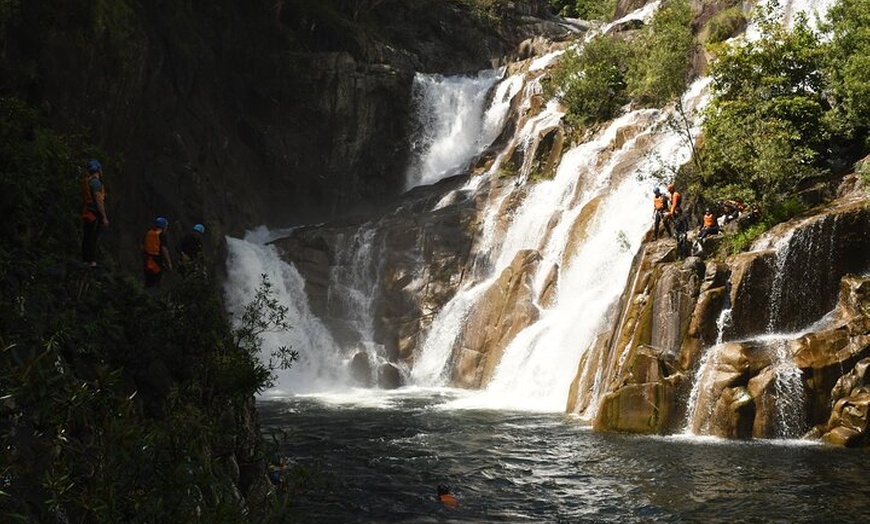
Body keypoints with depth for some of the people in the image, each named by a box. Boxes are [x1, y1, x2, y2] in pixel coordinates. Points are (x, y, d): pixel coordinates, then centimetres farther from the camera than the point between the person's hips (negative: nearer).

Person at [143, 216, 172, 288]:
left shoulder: (148, 233, 9)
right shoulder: (161, 235, -11)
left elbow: (143, 247, 13)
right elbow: (164, 249, -17)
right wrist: (169, 263, -14)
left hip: (148, 262, 6)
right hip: (158, 262, -6)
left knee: (148, 282, 13)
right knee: (156, 283, -2)